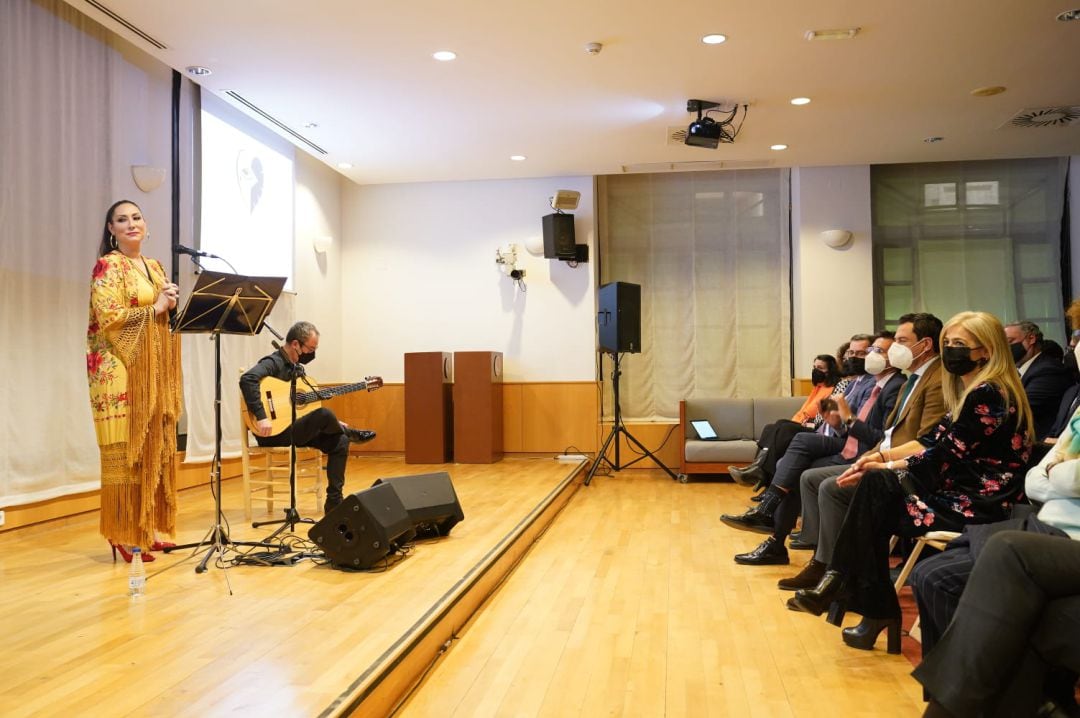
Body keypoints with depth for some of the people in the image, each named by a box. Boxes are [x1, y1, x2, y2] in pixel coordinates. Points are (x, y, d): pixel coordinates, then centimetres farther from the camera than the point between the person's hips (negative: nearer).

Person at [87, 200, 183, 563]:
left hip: (154, 371, 7)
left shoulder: (155, 267, 18)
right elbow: (109, 317, -16)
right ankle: (124, 534, 1)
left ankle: (146, 528, 15)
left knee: (154, 448, 7)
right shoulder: (108, 265, -5)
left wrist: (174, 304, 1)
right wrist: (155, 307, -13)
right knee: (125, 451, -6)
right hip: (120, 370, -7)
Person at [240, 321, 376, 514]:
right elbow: (247, 379, -33)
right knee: (324, 414, -28)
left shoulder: (297, 367, 15)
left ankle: (334, 502, -4)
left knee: (339, 441, -9)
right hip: (274, 433, -9)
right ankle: (350, 432, 7)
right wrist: (261, 417, -38)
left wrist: (332, 424, 14)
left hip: (297, 429, 9)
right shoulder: (273, 363, -13)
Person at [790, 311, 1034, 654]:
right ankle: (841, 584, -11)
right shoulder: (972, 391, 15)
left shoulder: (988, 395, -16)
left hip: (978, 505, -9)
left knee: (874, 512, -14)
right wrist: (882, 456, 1)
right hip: (959, 488, 9)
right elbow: (933, 440, 14)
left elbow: (943, 457, -18)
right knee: (873, 484, -8)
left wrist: (884, 467, -9)